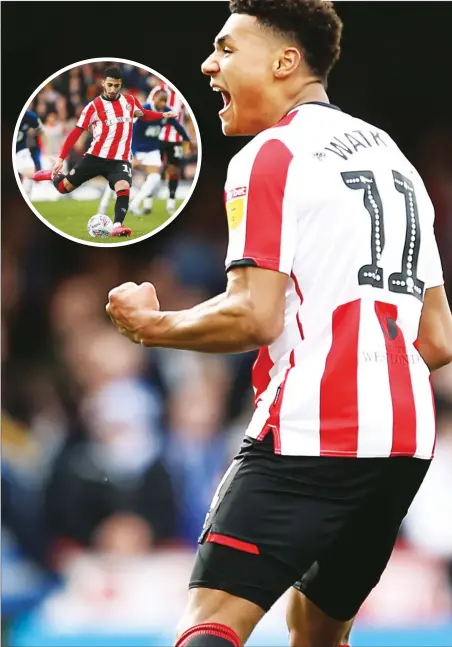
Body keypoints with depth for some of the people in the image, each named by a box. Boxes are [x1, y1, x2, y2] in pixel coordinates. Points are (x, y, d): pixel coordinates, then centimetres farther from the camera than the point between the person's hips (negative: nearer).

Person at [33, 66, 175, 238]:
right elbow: (76, 132, -7)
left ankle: (117, 226, -35)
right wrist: (61, 159, -10)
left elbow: (144, 114, 28)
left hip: (120, 159, 1)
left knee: (123, 188, -28)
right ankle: (53, 176, 42)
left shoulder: (130, 101, 5)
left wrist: (162, 115, 10)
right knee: (65, 188, 8)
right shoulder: (94, 106, -7)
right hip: (95, 157, -1)